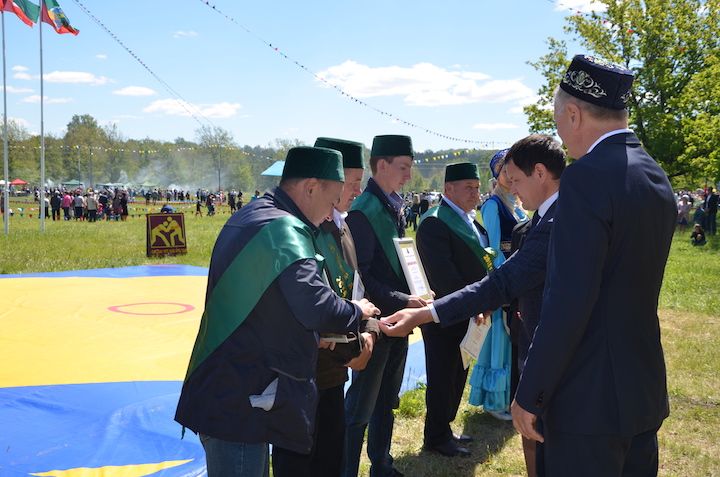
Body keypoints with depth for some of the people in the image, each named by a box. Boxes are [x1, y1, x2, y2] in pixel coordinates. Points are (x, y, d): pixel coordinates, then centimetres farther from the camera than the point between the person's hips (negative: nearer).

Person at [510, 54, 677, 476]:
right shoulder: (657, 177, 8)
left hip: (590, 398, -9)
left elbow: (569, 300, -23)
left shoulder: (588, 176, -19)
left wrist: (529, 395, -16)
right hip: (645, 391, 9)